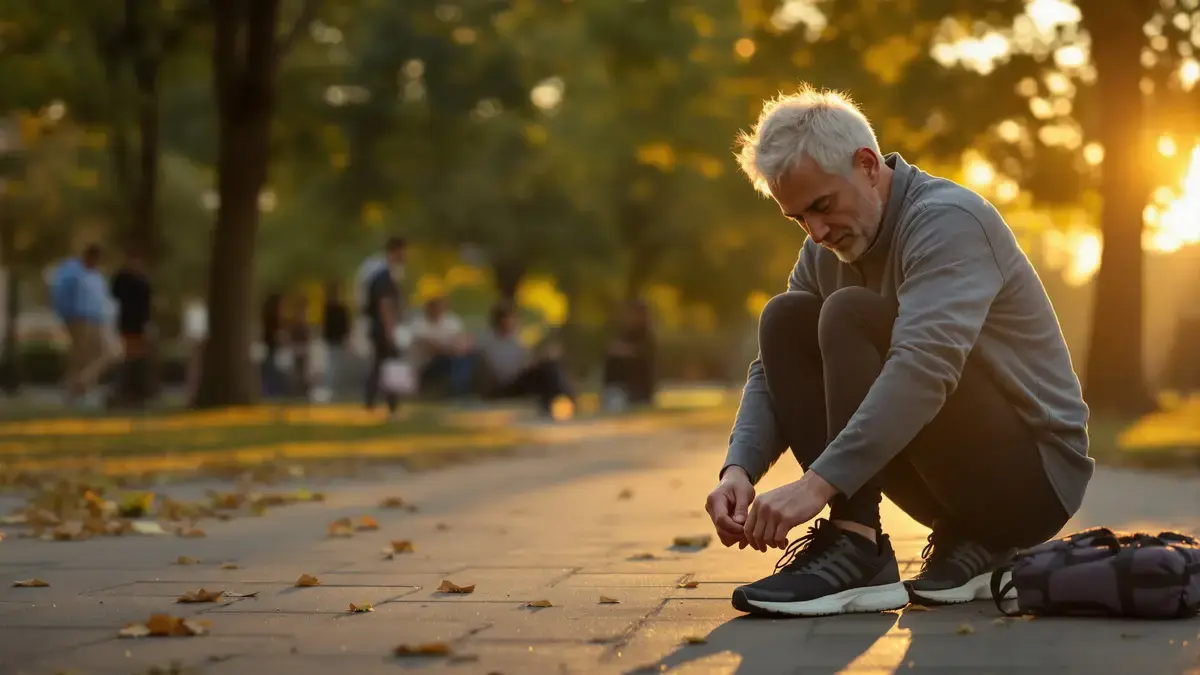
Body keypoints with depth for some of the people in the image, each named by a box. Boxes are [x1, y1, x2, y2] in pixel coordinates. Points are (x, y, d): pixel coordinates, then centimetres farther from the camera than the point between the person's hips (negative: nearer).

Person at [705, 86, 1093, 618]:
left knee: (851, 315, -23)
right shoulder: (825, 252, 5)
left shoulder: (948, 219, -20)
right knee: (786, 321, -3)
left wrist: (817, 483, -42)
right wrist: (738, 469, -17)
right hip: (958, 475, 8)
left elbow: (924, 366, -35)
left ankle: (858, 552, -26)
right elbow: (773, 371, 4)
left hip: (1036, 471, -8)